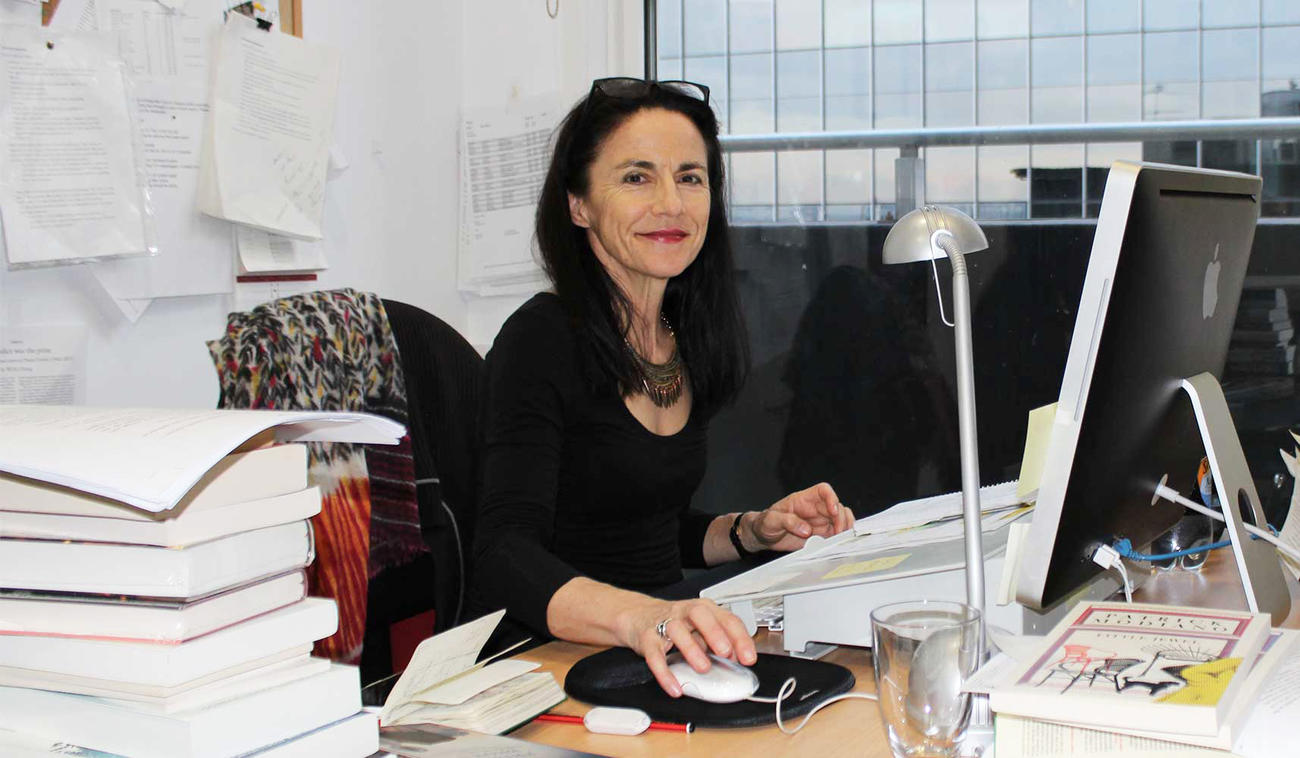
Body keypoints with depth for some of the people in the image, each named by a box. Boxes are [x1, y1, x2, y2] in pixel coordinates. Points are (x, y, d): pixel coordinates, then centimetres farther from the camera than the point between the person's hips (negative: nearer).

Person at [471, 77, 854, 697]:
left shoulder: (688, 341, 10)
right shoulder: (543, 338, -13)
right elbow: (504, 558, -26)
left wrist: (751, 531, 3)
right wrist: (639, 618, -44)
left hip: (665, 644, 8)